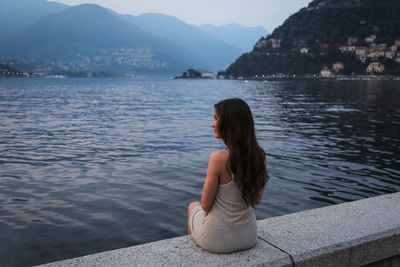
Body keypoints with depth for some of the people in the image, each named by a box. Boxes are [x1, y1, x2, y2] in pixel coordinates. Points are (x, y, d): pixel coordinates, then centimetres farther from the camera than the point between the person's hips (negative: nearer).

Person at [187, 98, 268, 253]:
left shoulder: (218, 158, -27)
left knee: (193, 206, 30)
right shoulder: (260, 156, -10)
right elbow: (257, 200, 2)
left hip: (217, 239, -5)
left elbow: (206, 205, -16)